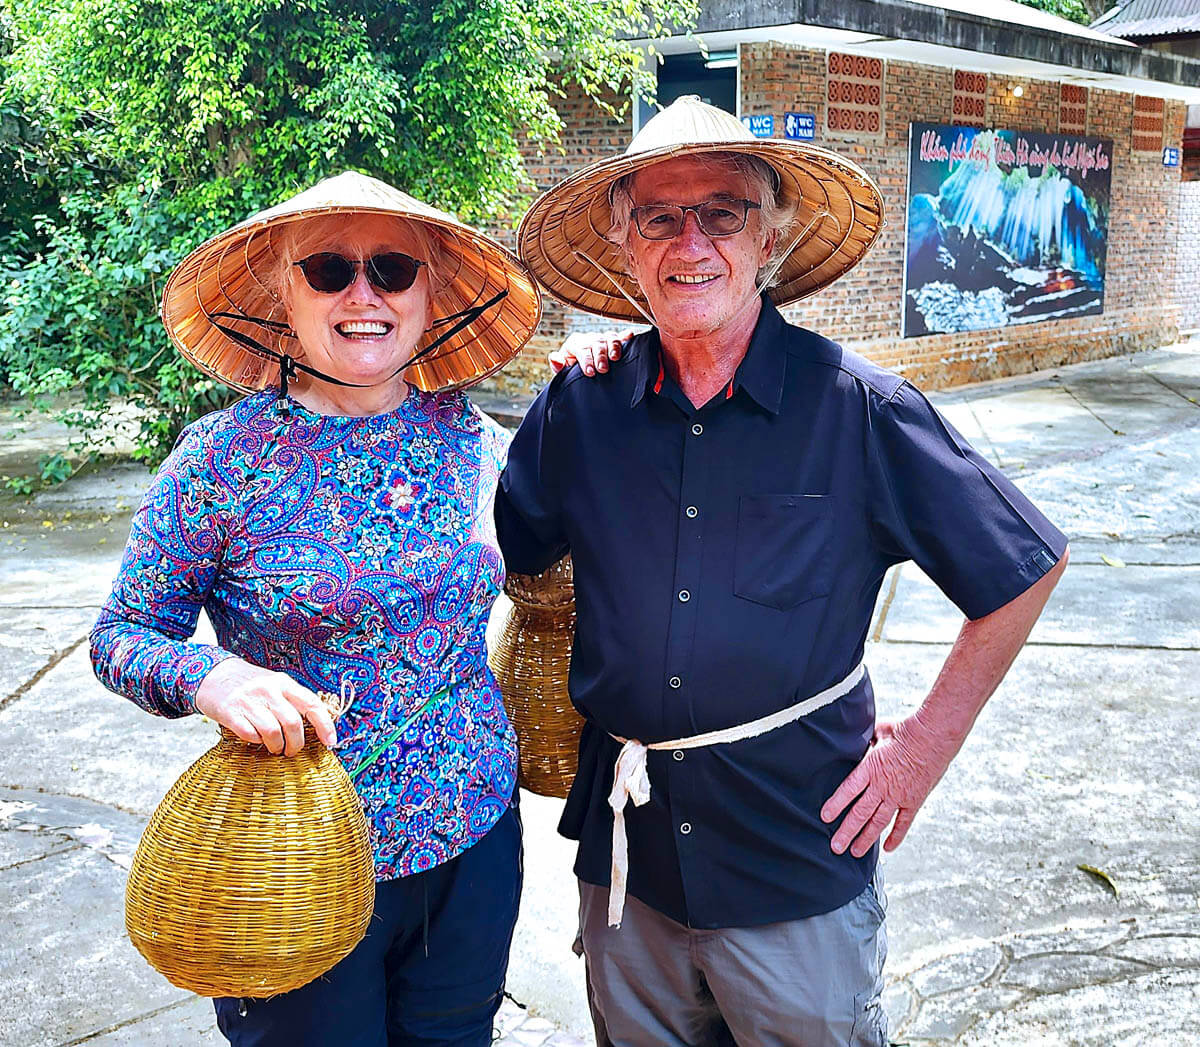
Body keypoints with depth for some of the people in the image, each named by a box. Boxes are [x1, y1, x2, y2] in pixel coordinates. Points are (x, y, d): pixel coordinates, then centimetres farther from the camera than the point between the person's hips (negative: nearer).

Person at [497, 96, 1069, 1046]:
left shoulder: (858, 408, -12)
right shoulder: (581, 406, -4)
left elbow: (1028, 567, -3)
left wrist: (927, 744, -3)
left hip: (800, 856, -2)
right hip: (627, 856, 3)